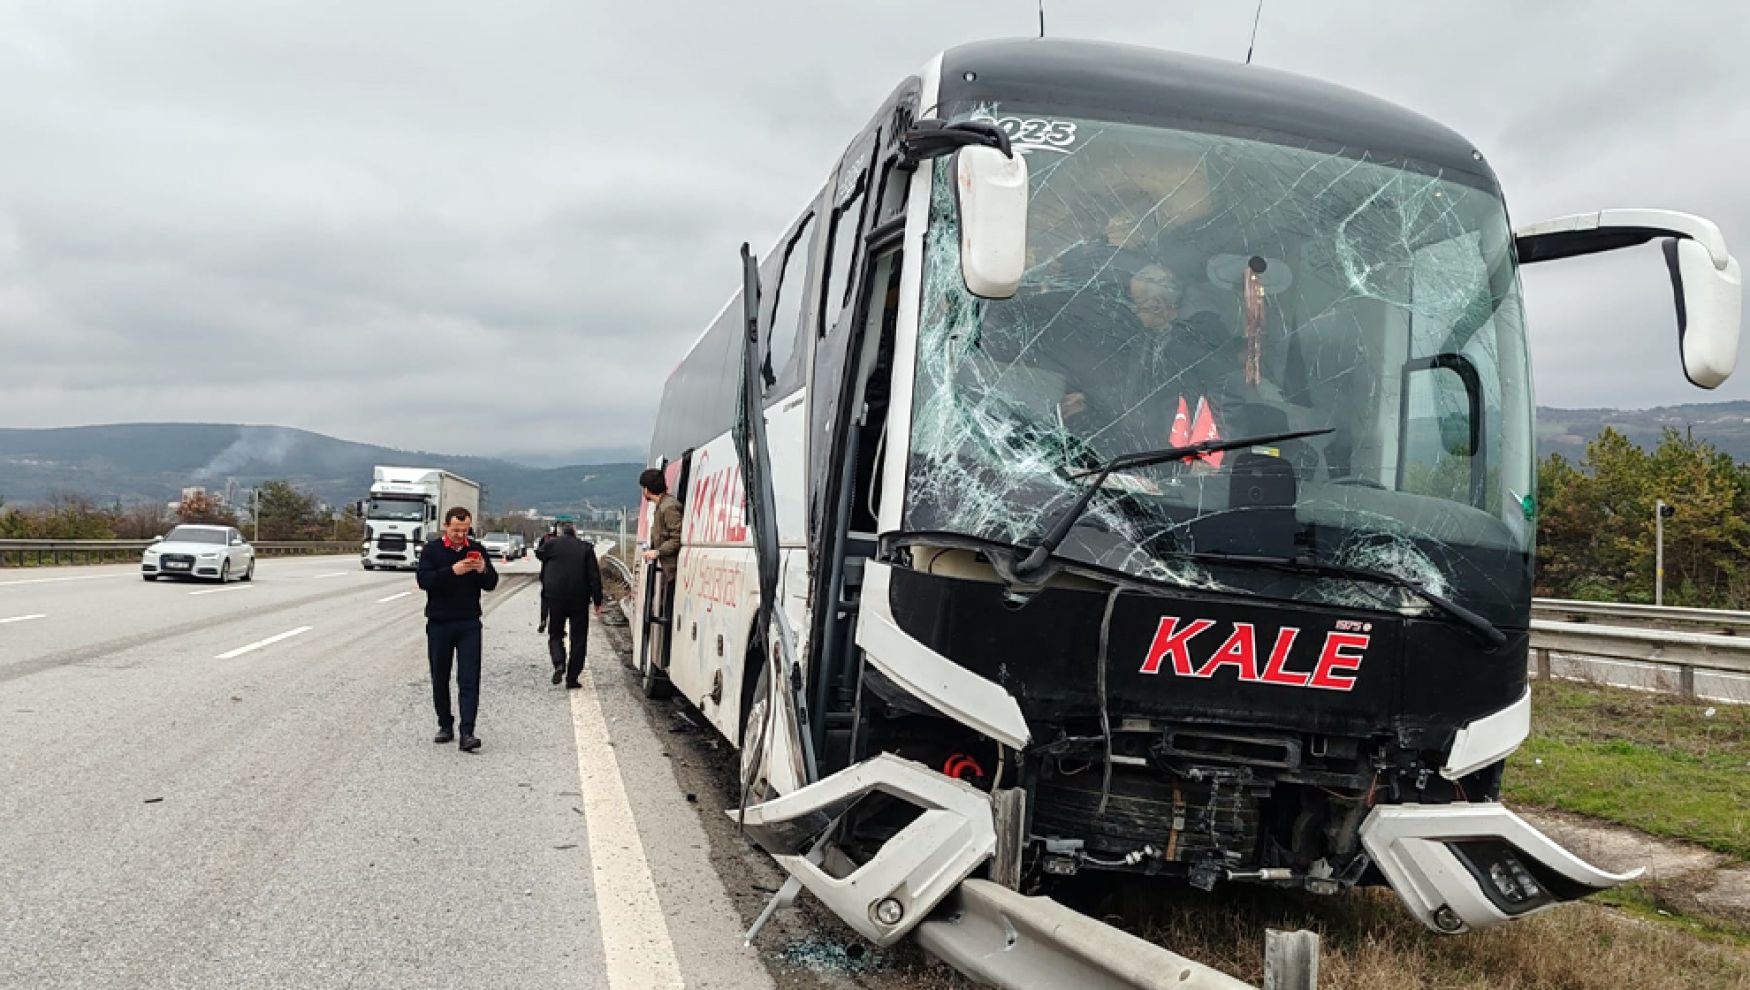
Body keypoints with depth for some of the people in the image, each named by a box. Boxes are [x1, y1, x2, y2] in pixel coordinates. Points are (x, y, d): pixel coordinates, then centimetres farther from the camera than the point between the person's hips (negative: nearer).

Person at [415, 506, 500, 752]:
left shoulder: (477, 550, 5)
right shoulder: (432, 550, 0)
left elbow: (491, 585, 4)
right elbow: (424, 580, -13)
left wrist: (483, 570, -17)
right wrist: (452, 571, -26)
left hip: (469, 624, 0)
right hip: (439, 623, 0)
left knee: (469, 680, -8)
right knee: (440, 679, 10)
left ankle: (467, 733, -10)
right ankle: (445, 726, 25)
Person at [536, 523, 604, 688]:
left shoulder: (550, 545, 0)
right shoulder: (586, 547, 2)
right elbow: (594, 577, -2)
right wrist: (597, 601, 1)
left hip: (555, 597, 0)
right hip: (580, 598, 0)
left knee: (555, 634, 13)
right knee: (578, 638, 7)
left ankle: (559, 663, -14)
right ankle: (572, 677, 5)